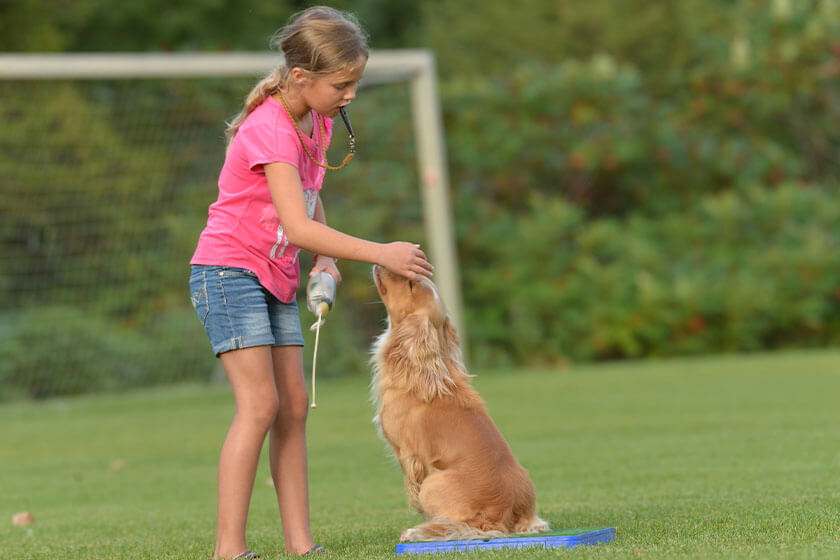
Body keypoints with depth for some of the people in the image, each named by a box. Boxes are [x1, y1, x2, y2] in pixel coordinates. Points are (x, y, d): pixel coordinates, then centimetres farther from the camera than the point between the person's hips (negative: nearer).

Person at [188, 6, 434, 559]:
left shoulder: (318, 124, 6)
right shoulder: (268, 129, -23)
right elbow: (298, 226, -29)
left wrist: (326, 260, 1)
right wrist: (379, 254, -27)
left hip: (276, 279, 9)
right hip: (230, 270, -9)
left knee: (294, 405, 3)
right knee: (260, 404, -16)